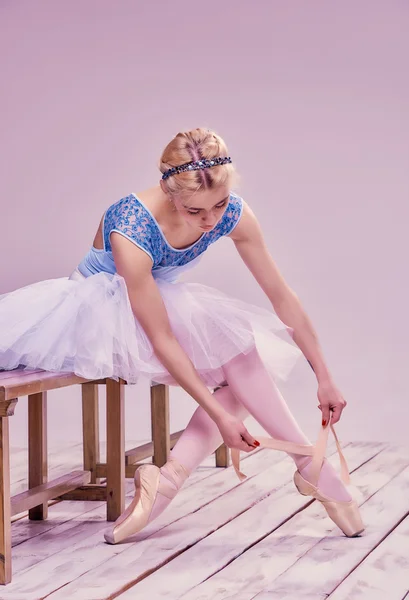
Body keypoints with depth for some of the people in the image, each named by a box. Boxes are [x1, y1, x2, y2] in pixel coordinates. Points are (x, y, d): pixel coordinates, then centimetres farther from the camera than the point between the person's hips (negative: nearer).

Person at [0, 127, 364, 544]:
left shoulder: (232, 213, -20)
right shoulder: (130, 228, -35)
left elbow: (282, 296, -10)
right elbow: (162, 340, -32)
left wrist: (324, 378, -9)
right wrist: (219, 413, -32)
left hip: (159, 300, 6)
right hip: (98, 306, -6)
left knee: (244, 366, -18)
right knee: (231, 341, -27)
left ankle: (169, 477, -22)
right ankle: (309, 464, -18)